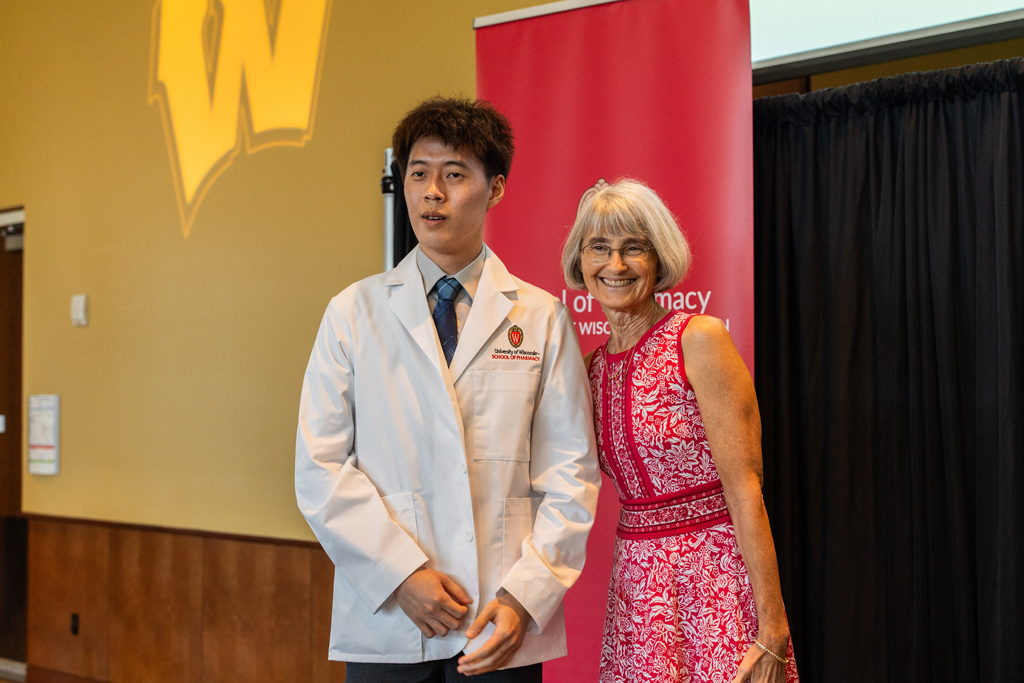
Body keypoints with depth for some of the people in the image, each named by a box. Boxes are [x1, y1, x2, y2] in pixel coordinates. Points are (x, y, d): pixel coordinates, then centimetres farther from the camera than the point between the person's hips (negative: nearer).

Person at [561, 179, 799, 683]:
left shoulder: (700, 340, -10)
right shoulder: (593, 366, 10)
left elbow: (745, 490, -15)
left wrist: (772, 631, -19)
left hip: (715, 581, -6)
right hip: (636, 591, 6)